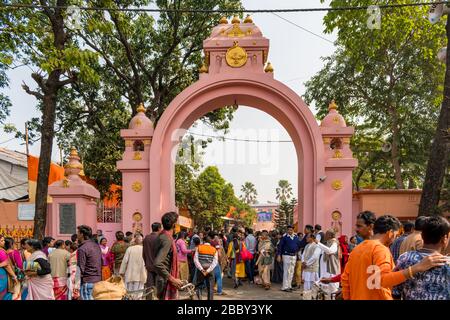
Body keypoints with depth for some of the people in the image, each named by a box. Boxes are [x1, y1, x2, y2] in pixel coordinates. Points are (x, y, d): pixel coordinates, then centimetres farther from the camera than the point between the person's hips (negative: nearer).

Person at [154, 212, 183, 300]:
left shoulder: (162, 236, 9)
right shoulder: (167, 239, -22)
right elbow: (158, 264, -32)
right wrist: (172, 279, -25)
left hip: (166, 280, 10)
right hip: (166, 282, -10)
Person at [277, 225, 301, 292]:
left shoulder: (296, 237, 6)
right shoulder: (284, 237, -7)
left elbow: (299, 245, 16)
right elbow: (280, 246, -7)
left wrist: (297, 251, 3)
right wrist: (279, 255, -12)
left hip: (294, 256, 6)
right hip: (286, 255, -5)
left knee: (291, 272, 12)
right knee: (286, 271, -5)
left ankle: (289, 286, 21)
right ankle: (285, 287, -1)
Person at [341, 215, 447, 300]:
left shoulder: (356, 249, 8)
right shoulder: (380, 249, -16)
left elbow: (345, 278, 10)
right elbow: (382, 279, -32)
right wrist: (417, 268, -36)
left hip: (356, 298, 7)